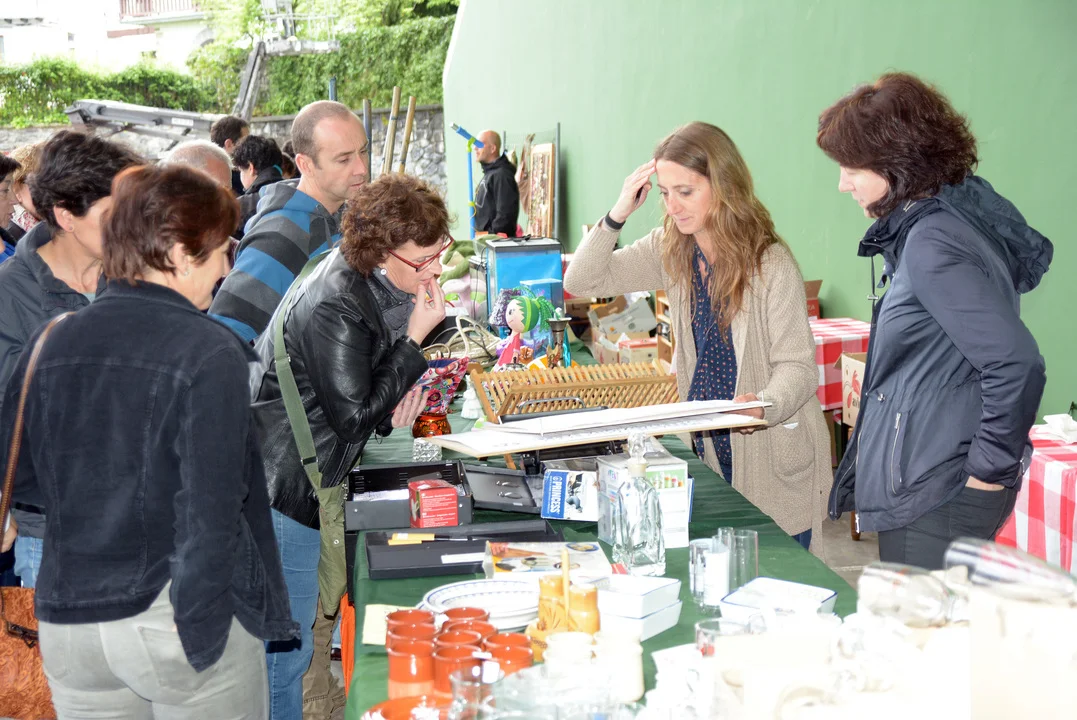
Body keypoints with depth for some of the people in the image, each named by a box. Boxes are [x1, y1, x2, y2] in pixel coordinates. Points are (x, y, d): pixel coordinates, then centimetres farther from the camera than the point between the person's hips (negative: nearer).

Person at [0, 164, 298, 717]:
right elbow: (211, 511, -19)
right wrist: (200, 630, -14)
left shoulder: (53, 344, 2)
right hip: (172, 618, -5)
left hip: (67, 624, 5)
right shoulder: (210, 354, -15)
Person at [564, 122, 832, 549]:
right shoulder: (671, 251, 3)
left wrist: (765, 405, -35)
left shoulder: (771, 264, -15)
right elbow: (582, 282, 3)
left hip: (772, 461, -5)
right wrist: (617, 214, -10)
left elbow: (797, 366, -13)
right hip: (706, 449, 5)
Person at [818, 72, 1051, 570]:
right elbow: (1033, 254, 25)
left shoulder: (931, 244, -22)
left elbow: (1016, 364, -28)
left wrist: (989, 470, -18)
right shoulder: (964, 206, 8)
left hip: (936, 502, -10)